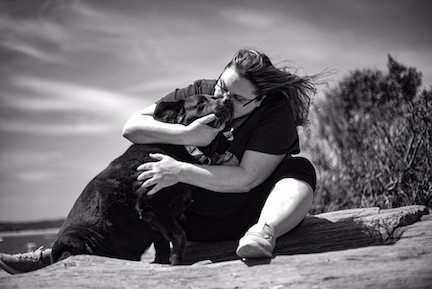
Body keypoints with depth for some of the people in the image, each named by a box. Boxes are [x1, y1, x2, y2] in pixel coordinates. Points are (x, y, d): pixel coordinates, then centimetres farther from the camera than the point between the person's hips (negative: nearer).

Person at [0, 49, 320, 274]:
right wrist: (187, 134, -31)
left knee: (300, 169, -27)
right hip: (195, 216, 4)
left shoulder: (276, 114, -18)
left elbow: (246, 178, -27)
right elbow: (132, 127, -15)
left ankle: (263, 233, -49)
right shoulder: (199, 92, -8)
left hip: (247, 211, -4)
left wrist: (180, 171, -33)